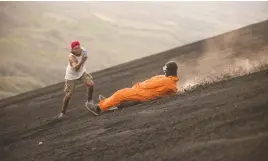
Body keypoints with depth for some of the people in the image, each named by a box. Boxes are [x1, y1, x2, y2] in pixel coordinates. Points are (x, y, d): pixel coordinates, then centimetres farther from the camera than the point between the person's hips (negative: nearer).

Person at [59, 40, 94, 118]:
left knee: (91, 84, -19)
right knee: (68, 95, -1)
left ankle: (89, 101, 4)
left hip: (81, 73, 5)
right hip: (71, 77, -5)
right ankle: (62, 112, 19)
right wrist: (81, 61, -69)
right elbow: (76, 68, -55)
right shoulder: (72, 57, -36)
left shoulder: (82, 50, -18)